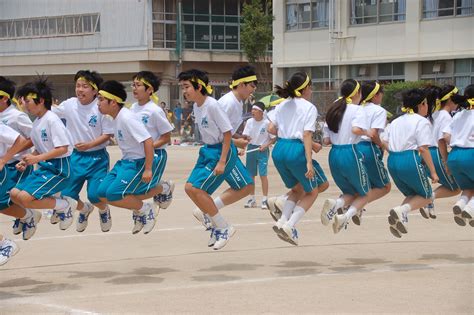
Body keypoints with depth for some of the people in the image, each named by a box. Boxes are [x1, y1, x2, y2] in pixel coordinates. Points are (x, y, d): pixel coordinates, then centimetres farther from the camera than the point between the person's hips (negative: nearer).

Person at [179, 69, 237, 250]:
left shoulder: (212, 105, -19)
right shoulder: (196, 107, 7)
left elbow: (227, 133, -18)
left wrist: (222, 162, -20)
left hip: (221, 152, -9)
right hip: (207, 151, 9)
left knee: (196, 188, -15)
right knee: (190, 187, 3)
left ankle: (224, 228, -2)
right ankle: (217, 225, 16)